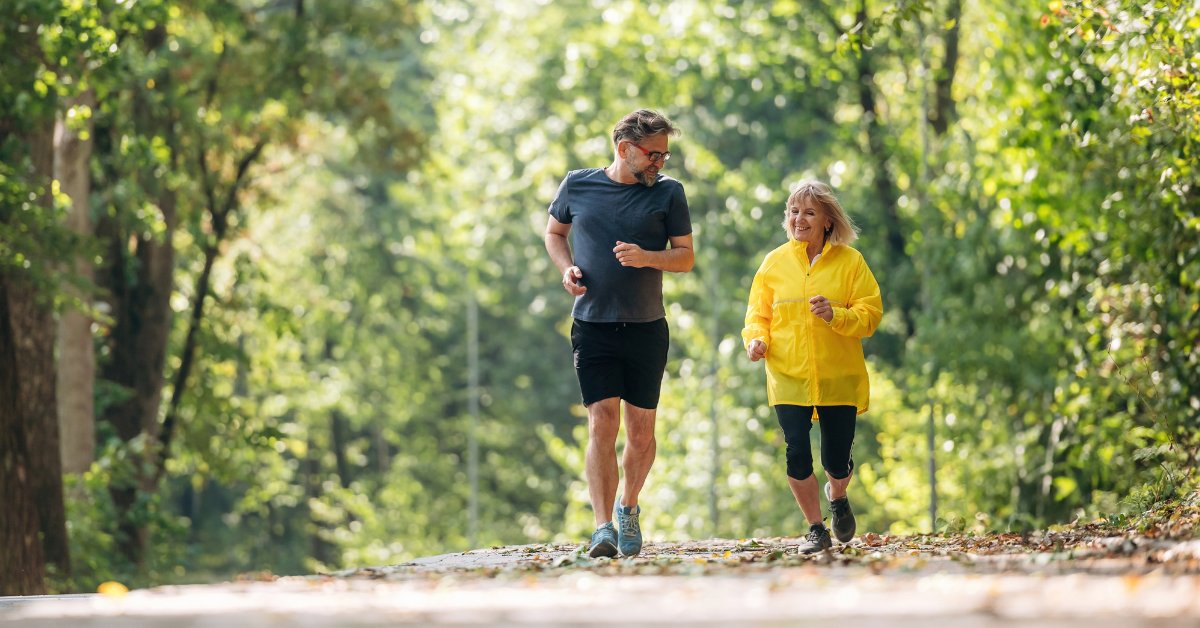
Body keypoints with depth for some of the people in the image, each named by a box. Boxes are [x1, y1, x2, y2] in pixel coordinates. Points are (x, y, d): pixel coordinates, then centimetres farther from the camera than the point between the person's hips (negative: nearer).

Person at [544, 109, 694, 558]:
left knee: (641, 430, 6)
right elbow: (554, 232, 19)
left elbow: (686, 257, 2)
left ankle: (628, 507, 32)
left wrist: (647, 258, -17)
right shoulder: (578, 185, 3)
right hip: (592, 326, -1)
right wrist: (567, 268, -1)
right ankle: (603, 529, -18)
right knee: (602, 423, -13)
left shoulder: (668, 193, 2)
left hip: (646, 328, 1)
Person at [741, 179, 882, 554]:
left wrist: (836, 315, -20)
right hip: (788, 378, 1)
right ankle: (816, 530, 8)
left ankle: (837, 496, 41)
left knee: (836, 460, 3)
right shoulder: (775, 263, 7)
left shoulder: (849, 261, 1)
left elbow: (870, 313, -3)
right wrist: (755, 338, -9)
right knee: (797, 453, -11)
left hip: (839, 379, -1)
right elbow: (758, 313, 12)